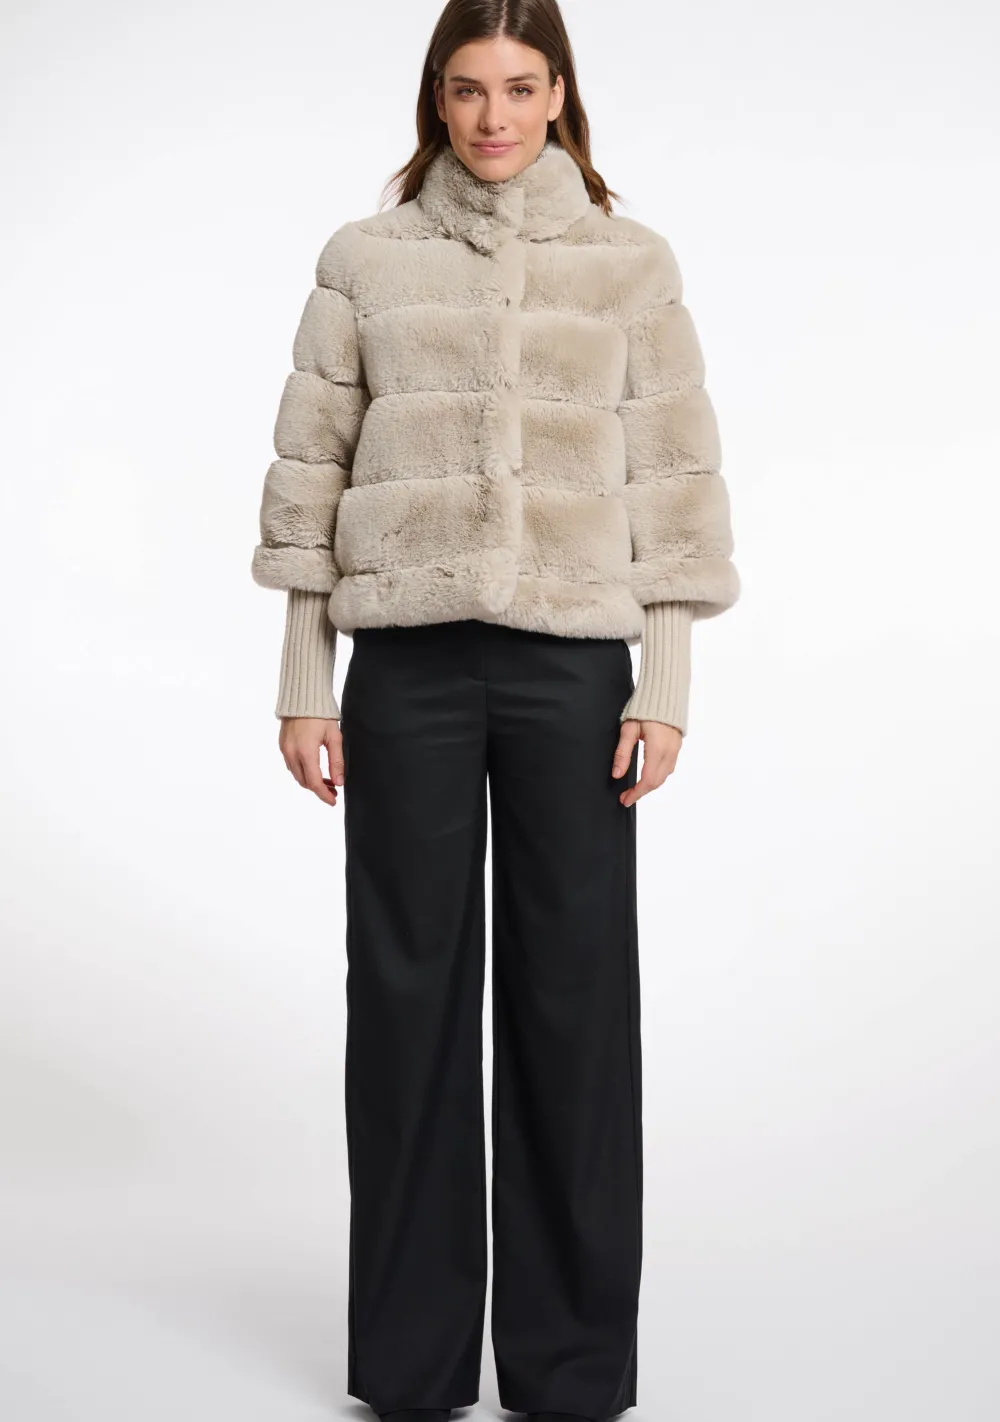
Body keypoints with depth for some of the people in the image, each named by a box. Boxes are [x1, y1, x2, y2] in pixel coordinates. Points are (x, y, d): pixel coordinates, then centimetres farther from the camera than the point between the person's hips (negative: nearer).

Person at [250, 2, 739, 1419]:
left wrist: (667, 688, -4)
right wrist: (302, 685, 2)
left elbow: (675, 485, 3)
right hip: (407, 662, 1)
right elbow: (311, 475, 7)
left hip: (572, 662, 0)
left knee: (574, 995, 2)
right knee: (410, 990, 4)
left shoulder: (631, 262, 6)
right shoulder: (366, 260, 7)